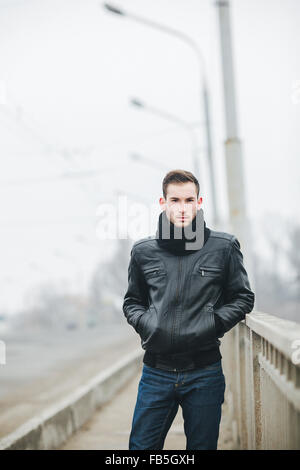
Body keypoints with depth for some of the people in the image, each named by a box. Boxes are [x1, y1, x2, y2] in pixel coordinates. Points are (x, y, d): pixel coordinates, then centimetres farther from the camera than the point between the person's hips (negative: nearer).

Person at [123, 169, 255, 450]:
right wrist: (144, 324, -3)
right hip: (156, 371, 1)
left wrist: (212, 325, -7)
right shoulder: (143, 251, 5)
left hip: (205, 373, -1)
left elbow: (243, 297, 7)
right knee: (140, 447, 5)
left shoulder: (224, 247, 0)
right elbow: (132, 301, 17)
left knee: (203, 446, 10)